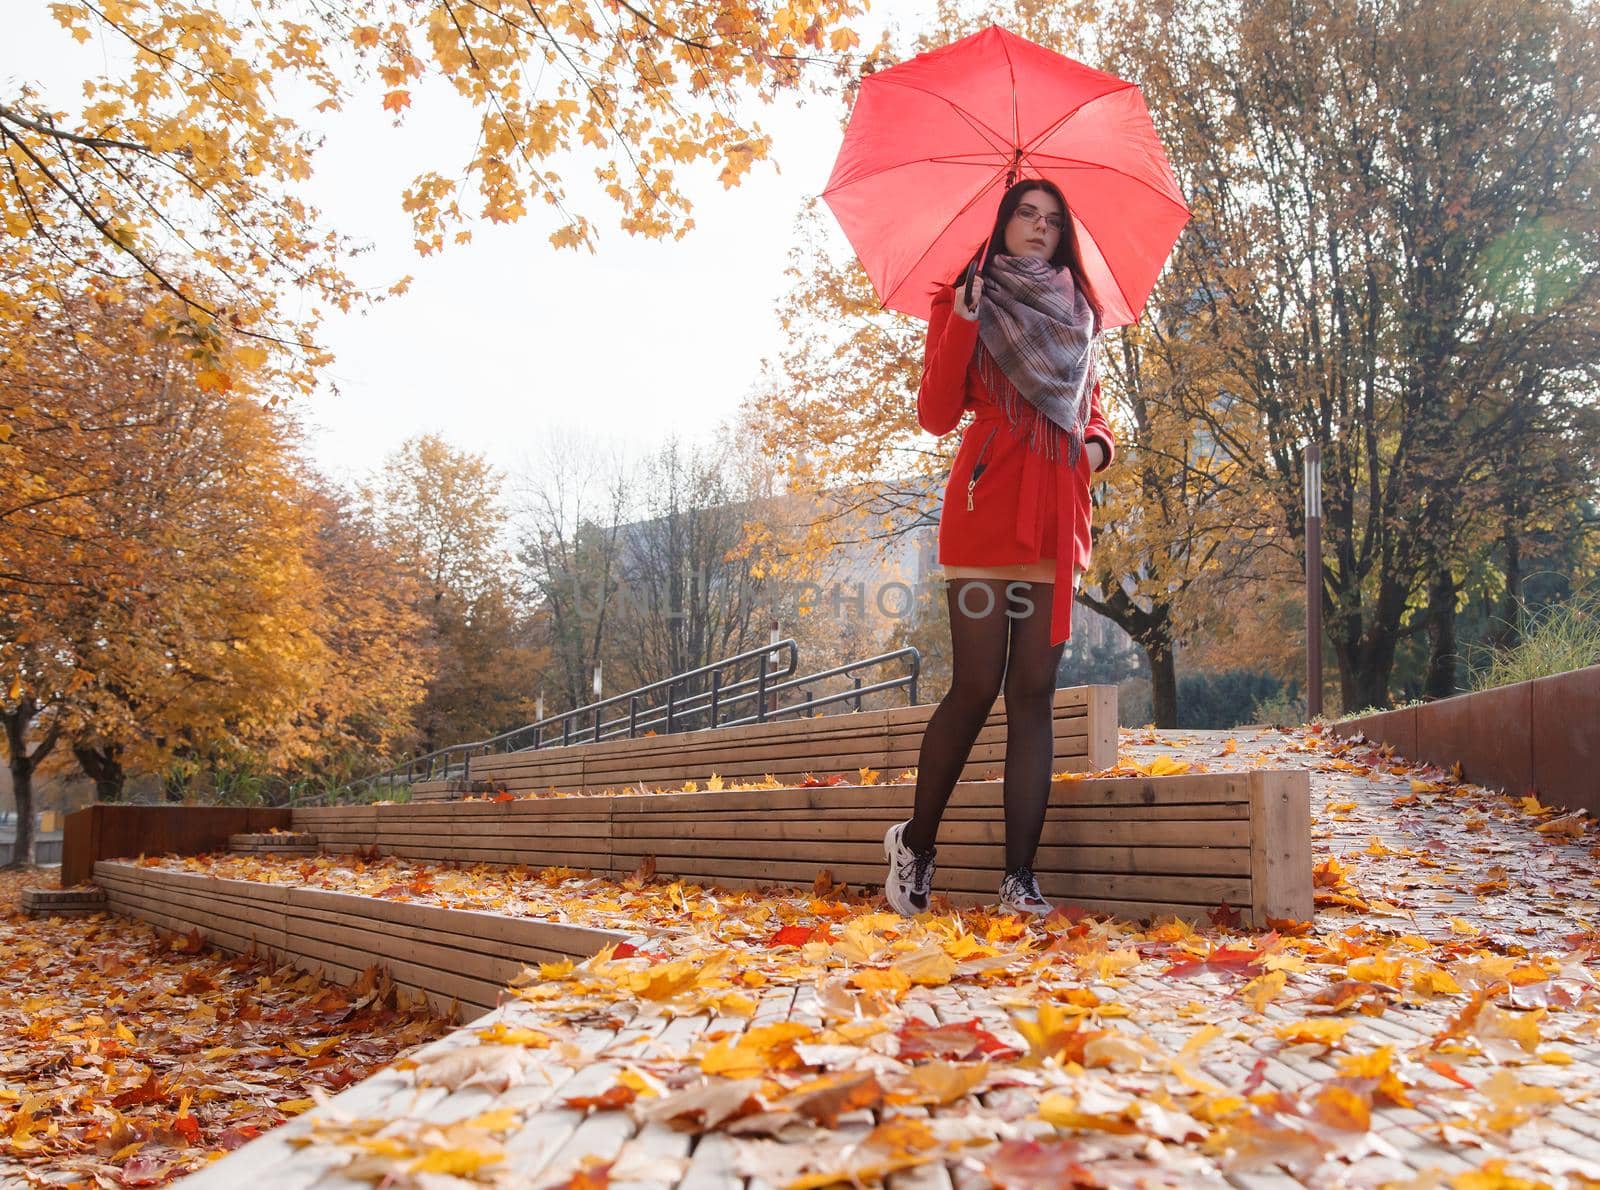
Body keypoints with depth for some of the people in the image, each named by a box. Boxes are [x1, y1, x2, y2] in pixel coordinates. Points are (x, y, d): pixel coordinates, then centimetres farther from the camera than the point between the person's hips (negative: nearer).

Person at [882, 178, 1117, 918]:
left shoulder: (1076, 315, 21)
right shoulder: (964, 301, 7)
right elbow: (936, 415, -3)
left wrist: (1099, 443, 5)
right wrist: (965, 318, -13)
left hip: (1055, 519, 5)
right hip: (987, 511, -5)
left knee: (1034, 694, 1)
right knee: (976, 688, -7)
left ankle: (1020, 878, 3)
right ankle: (915, 844, 13)